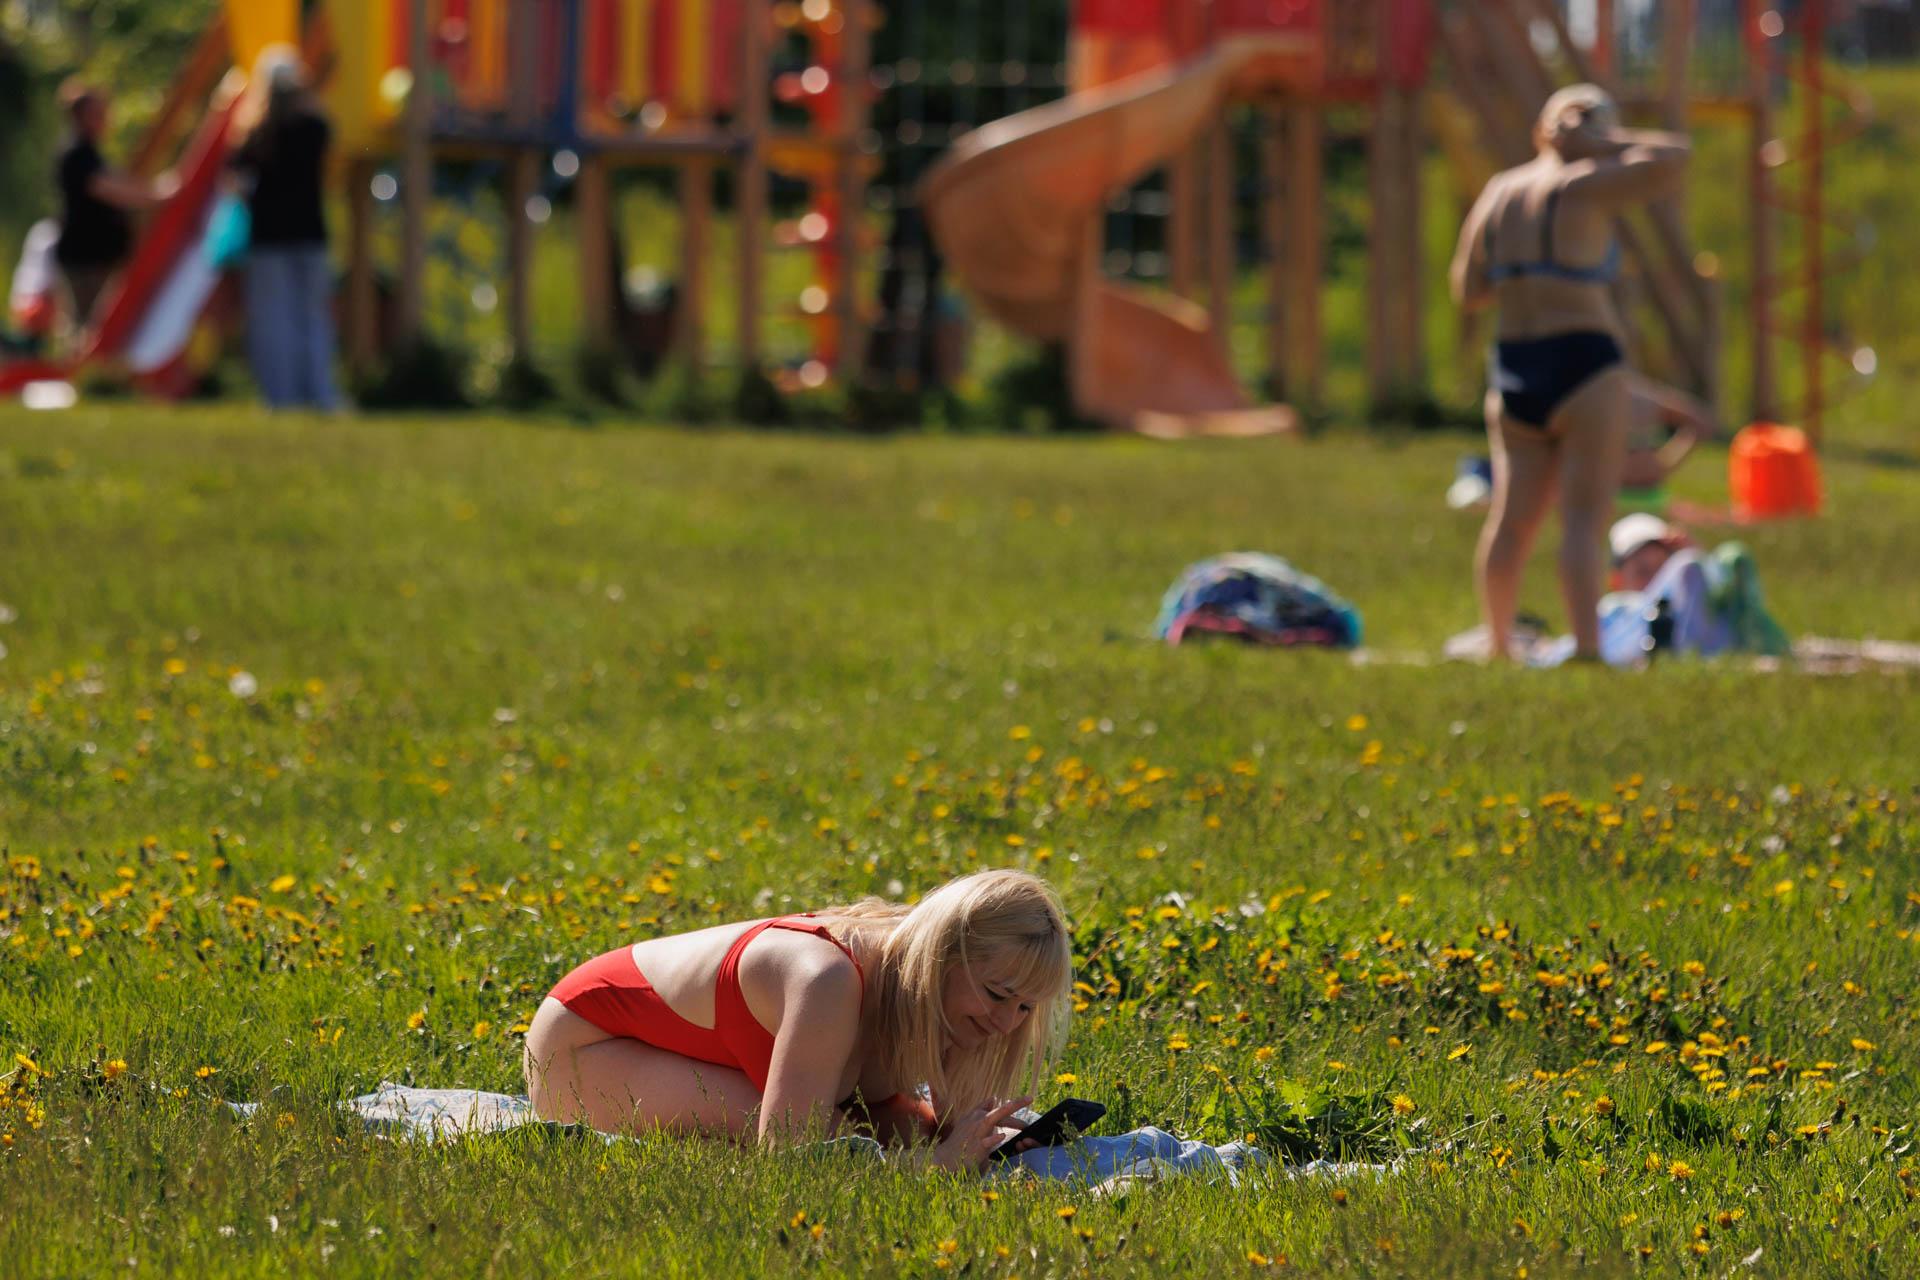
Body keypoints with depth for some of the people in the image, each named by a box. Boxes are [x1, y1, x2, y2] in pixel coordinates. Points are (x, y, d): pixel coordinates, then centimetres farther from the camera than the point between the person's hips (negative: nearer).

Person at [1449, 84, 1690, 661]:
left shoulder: (1497, 194, 11)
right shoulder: (1581, 189, -8)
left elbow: (1468, 289, 17)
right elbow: (1674, 158, -11)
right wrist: (1609, 144, 0)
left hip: (1513, 375, 6)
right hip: (1582, 366, -6)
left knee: (1512, 517, 14)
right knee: (1584, 517, -9)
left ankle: (1497, 644, 20)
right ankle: (1587, 647, -15)